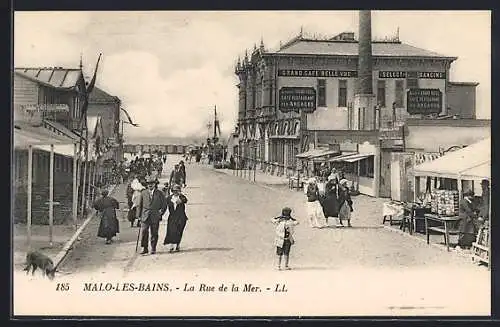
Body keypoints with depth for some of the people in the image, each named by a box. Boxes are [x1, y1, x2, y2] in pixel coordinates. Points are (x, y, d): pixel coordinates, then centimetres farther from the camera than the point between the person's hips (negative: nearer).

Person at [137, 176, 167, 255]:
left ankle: (153, 249, 12)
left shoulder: (160, 193, 5)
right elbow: (140, 205, 14)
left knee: (154, 233, 2)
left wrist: (161, 212, -2)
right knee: (144, 232, -8)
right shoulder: (143, 193, 10)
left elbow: (164, 205, 10)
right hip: (145, 216, 1)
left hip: (155, 217, -1)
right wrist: (139, 215, 8)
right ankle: (144, 248, 0)